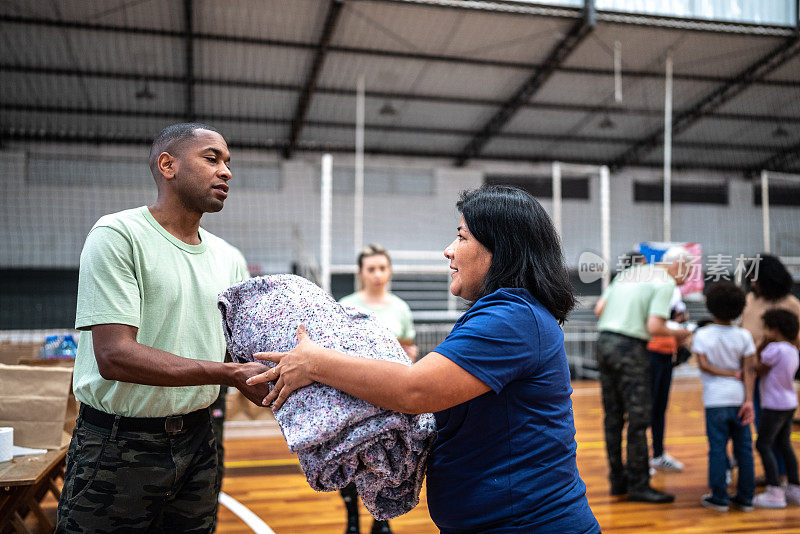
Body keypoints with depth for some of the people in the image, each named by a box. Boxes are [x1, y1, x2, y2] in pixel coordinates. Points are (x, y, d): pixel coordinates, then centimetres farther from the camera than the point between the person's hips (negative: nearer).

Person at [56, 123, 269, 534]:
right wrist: (230, 374, -25)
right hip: (118, 448, -5)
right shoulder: (117, 234, -13)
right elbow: (114, 356, -22)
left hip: (196, 442, 6)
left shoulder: (229, 259, 8)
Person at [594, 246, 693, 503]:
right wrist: (676, 334, 4)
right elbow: (654, 327, -14)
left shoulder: (628, 273, 19)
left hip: (604, 340, 8)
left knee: (613, 416, 12)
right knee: (638, 417, -1)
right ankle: (638, 484, 4)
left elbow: (599, 308, 13)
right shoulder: (665, 283, -4)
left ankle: (618, 479, 20)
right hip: (629, 347, -8)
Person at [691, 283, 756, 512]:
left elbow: (703, 364, -11)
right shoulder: (744, 336, 1)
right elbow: (749, 370, -3)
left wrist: (730, 374, -1)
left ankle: (719, 497, 7)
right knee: (744, 448, 10)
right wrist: (748, 401, -5)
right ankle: (745, 498, 17)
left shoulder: (702, 335, -4)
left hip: (715, 399, -2)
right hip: (739, 398, 2)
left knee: (718, 448, 3)